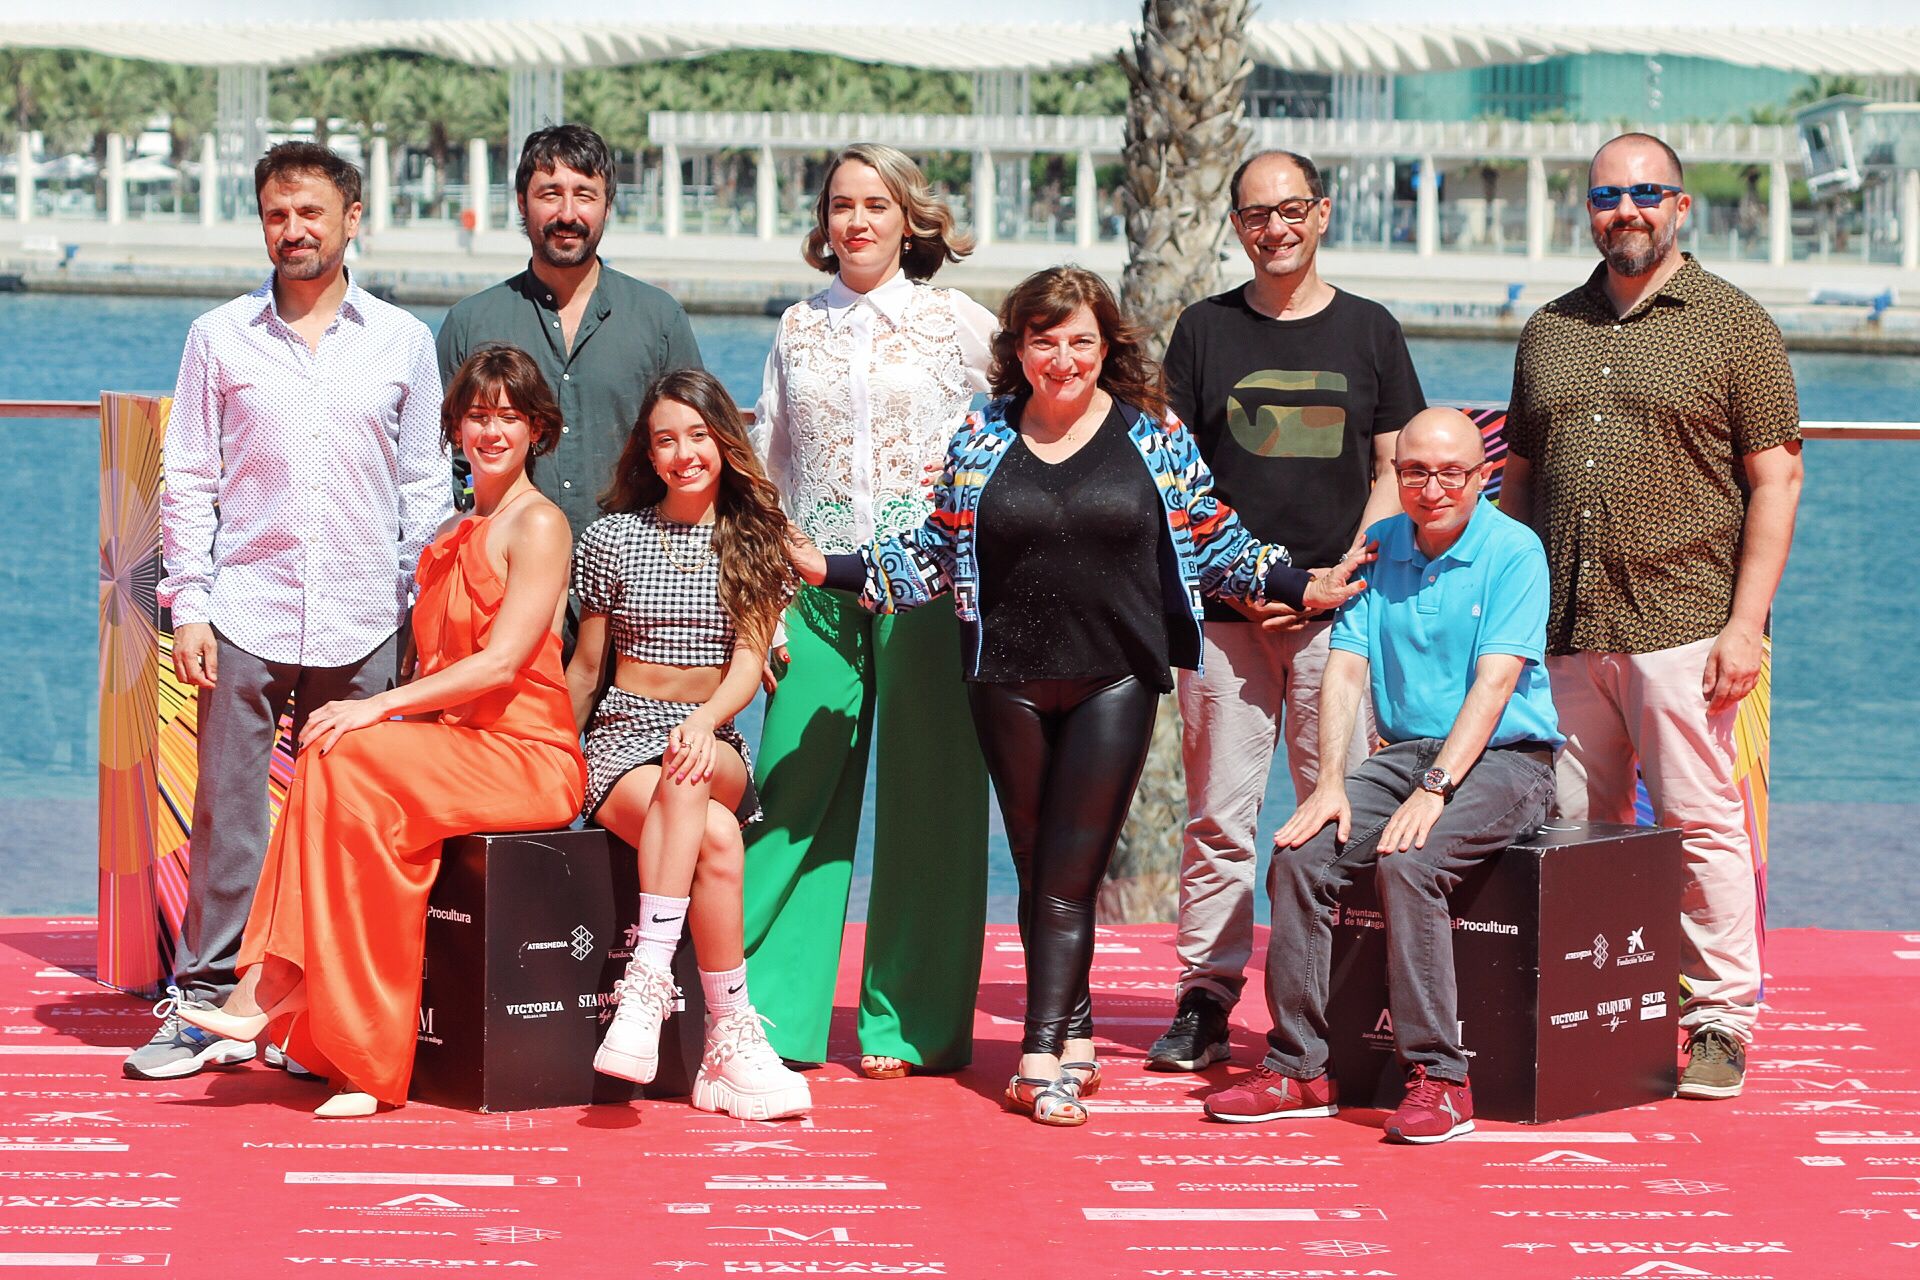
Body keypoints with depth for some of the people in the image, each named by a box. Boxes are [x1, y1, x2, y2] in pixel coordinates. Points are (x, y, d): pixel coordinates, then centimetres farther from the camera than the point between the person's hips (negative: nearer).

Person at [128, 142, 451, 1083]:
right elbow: (189, 481, 7)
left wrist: (423, 611, 4)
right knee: (226, 812, -2)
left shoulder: (402, 342, 8)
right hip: (244, 615, 0)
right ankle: (205, 998, 5)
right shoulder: (219, 338, 7)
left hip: (363, 624, 0)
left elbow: (425, 487, 10)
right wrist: (188, 604, -1)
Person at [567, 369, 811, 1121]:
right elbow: (585, 666, 15)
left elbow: (748, 664, -2)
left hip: (714, 745, 1)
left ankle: (649, 977, -45)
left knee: (686, 774, -40)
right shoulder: (613, 537, 8)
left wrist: (704, 723, -22)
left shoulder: (756, 543, 10)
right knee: (716, 839, -35)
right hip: (620, 739, -1)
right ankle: (732, 1043, -37)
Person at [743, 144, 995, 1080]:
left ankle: (913, 1024, 8)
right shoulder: (799, 329, 14)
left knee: (926, 800, 0)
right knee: (795, 791, -1)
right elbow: (765, 471, 15)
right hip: (818, 583, 2)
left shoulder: (960, 324, 6)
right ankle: (767, 1015, 5)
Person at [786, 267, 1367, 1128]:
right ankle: (1074, 1038, 16)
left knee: (1071, 871, -5)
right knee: (1037, 866, 6)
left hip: (1114, 679, -2)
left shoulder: (1154, 436, 3)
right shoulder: (980, 441, 7)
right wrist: (830, 569, 2)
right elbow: (935, 557, 11)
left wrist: (1300, 585, -4)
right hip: (1008, 682, 2)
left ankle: (1042, 1058, -3)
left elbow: (1212, 544, 7)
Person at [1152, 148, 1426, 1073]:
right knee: (1218, 814, 0)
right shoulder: (1205, 330, 9)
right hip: (1227, 611, 0)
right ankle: (1205, 999, 6)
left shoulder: (1369, 330, 9)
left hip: (1339, 607, 0)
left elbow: (1395, 470, 9)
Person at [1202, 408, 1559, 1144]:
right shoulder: (1378, 546, 9)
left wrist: (1435, 789, -26)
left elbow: (1495, 682, -16)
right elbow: (1346, 667, 4)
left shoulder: (1513, 551, -7)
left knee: (1407, 862, -32)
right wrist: (1330, 781, -11)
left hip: (1505, 759, -5)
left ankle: (1437, 1077, -26)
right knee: (1298, 855, -18)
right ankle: (1297, 1068, -12)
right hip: (1405, 752, 5)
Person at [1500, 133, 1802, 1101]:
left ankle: (1721, 1022, 4)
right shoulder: (1548, 331, 16)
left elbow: (1775, 478, -2)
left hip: (1681, 623, -5)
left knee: (1700, 824, -4)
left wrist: (1747, 621, -10)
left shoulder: (1735, 325, 2)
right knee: (1568, 830, 6)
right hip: (1562, 629, 5)